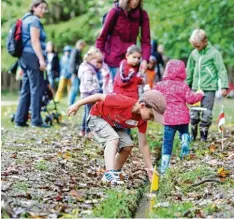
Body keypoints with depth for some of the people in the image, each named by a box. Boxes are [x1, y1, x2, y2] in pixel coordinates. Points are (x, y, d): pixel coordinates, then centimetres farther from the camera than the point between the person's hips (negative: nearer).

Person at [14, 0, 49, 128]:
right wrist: (41, 59, -23)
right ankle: (36, 120, -9)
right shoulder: (34, 20, -7)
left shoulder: (27, 19, 22)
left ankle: (20, 120, 9)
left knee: (26, 90, 10)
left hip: (24, 57, 10)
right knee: (37, 89, -8)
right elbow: (34, 41, -17)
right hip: (32, 57, -10)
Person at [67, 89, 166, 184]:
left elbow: (143, 145, -9)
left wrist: (150, 168, -11)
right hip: (97, 118, -7)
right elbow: (99, 97, -28)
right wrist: (77, 105, -22)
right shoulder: (124, 103, -39)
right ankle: (110, 173, -42)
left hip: (114, 124, 7)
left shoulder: (142, 120, -16)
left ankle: (115, 174, 10)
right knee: (113, 138, -29)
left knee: (127, 145, -6)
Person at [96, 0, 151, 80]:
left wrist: (145, 59, -17)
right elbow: (102, 37, -3)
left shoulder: (142, 15, -2)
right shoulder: (115, 12, -9)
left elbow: (145, 40, -4)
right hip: (113, 59, -3)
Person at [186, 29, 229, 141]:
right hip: (196, 88, 4)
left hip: (209, 88, -4)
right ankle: (193, 134, 17)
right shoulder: (194, 53, 8)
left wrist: (224, 86, -10)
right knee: (194, 113, 4)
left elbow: (221, 70, -5)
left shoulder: (214, 53, -5)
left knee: (206, 113, -4)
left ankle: (204, 135, 7)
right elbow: (189, 71, 18)